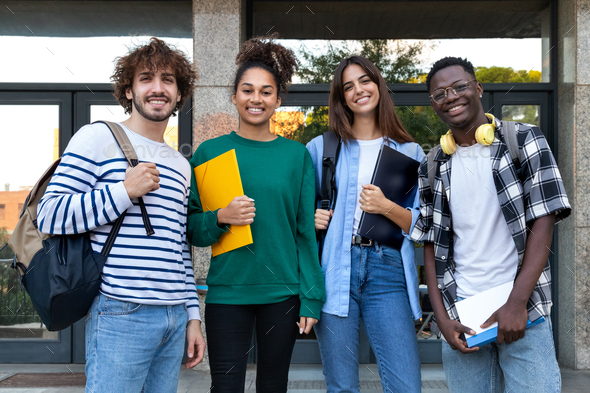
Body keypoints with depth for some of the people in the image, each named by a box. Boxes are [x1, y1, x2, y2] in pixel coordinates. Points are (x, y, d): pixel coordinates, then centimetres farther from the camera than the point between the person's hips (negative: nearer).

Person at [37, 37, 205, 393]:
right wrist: (126, 191, -15)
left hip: (175, 318, 6)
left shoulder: (181, 165, 18)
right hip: (122, 315, -6)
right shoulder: (99, 138, -2)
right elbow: (50, 216, -9)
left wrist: (193, 316, 15)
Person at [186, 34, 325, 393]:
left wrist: (311, 297, -1)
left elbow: (307, 231, 4)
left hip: (283, 293, 1)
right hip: (227, 292, -1)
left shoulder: (297, 155, 4)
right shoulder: (210, 152, 2)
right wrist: (221, 218, -17)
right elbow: (190, 227, 4)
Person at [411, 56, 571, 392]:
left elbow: (544, 223, -5)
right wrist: (442, 317, 0)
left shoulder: (525, 141, 1)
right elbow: (431, 246, 10)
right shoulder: (433, 168, 10)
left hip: (523, 313, -2)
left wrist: (517, 304, -12)